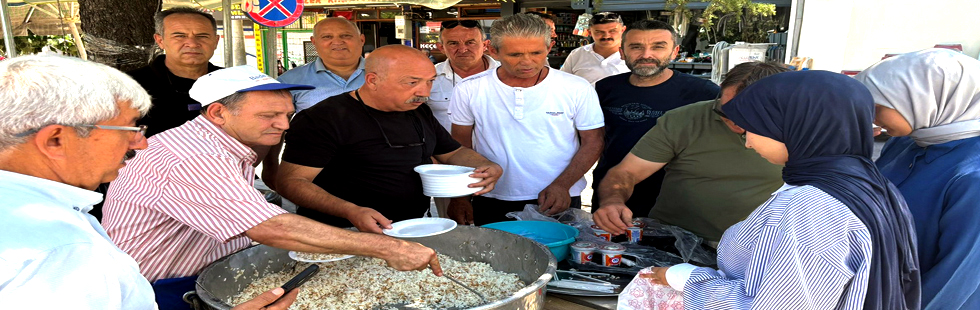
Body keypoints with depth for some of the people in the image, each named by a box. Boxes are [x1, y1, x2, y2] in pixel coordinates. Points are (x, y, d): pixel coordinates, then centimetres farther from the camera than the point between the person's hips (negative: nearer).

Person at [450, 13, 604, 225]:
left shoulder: (577, 89, -6)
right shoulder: (469, 90, -4)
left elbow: (593, 142, -1)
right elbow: (460, 148, 4)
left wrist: (562, 185, -13)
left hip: (559, 201, 0)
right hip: (492, 203, 1)